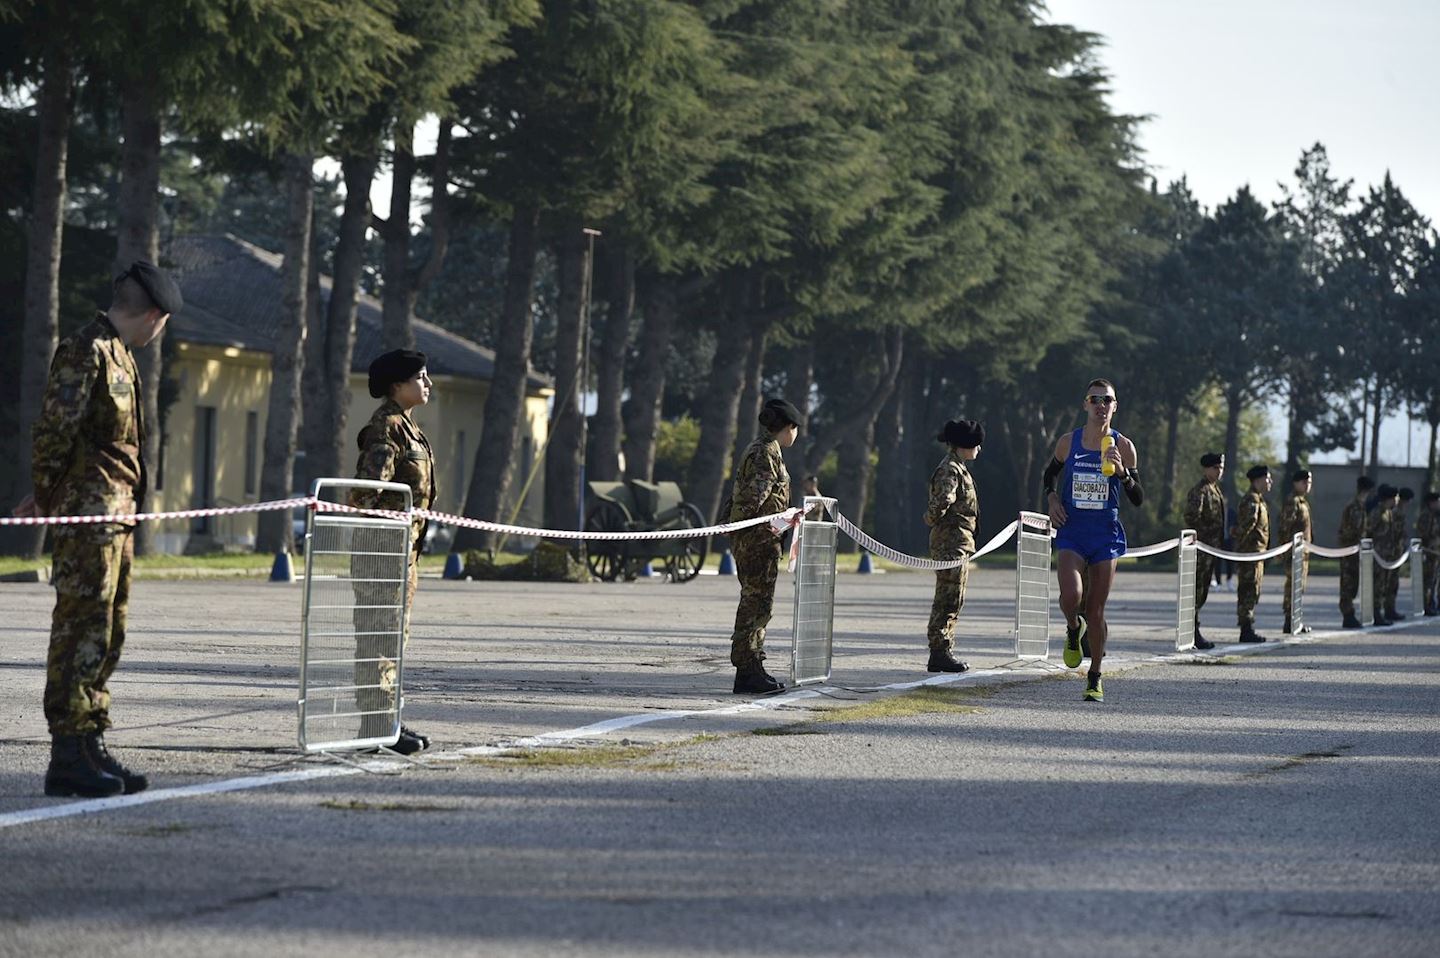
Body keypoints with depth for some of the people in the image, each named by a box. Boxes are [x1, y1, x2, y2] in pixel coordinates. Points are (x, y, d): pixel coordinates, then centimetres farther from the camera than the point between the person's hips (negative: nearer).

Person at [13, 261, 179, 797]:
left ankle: (92, 749, 16)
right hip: (88, 517, -10)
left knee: (107, 636, 11)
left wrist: (46, 498, 20)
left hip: (118, 519, 10)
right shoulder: (86, 354, -13)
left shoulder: (118, 357, 18)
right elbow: (53, 433, -15)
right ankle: (69, 757, -8)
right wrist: (48, 500, -6)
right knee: (83, 631, -9)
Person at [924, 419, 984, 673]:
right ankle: (940, 652, -9)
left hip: (959, 544, 11)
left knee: (951, 601, 12)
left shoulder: (958, 469, 18)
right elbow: (941, 501, -27)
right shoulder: (950, 470, -14)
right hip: (951, 542, -11)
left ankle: (942, 652, 16)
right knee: (949, 600, -9)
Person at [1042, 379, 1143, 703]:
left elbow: (1138, 499, -1)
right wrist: (1051, 497, 1)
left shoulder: (1123, 447, -2)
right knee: (1070, 596, -22)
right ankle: (1074, 629, 14)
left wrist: (1122, 472, -18)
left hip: (1106, 533, 0)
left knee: (1096, 610, 2)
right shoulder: (1068, 442, 1)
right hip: (1072, 531, 0)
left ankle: (1095, 678, 17)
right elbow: (1050, 473, 21)